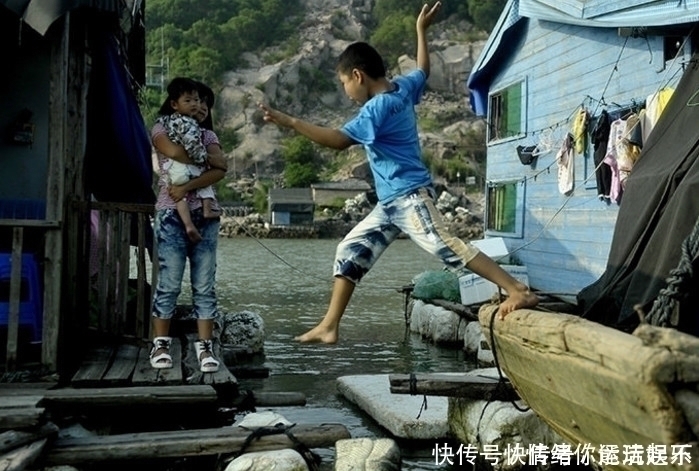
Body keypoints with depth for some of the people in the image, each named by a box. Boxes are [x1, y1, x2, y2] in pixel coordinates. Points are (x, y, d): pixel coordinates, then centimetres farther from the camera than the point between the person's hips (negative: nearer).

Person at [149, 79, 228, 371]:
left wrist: (188, 187, -14)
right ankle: (160, 345, 6)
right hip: (172, 214, -3)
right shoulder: (163, 128, 9)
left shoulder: (208, 135, 17)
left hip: (205, 215, 3)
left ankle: (205, 347, 3)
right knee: (169, 284, -4)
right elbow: (174, 152, -15)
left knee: (205, 285, 0)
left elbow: (220, 170, -2)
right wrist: (207, 158, -3)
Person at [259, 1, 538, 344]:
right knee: (350, 251, 11)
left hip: (409, 197, -10)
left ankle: (518, 291, -18)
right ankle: (329, 327, 14)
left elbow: (339, 140, -26)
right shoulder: (403, 87, 9)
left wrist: (289, 121, -24)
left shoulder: (378, 107, -18)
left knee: (444, 246, -20)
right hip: (390, 203, 10)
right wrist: (421, 30, 38)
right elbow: (424, 71, 30)